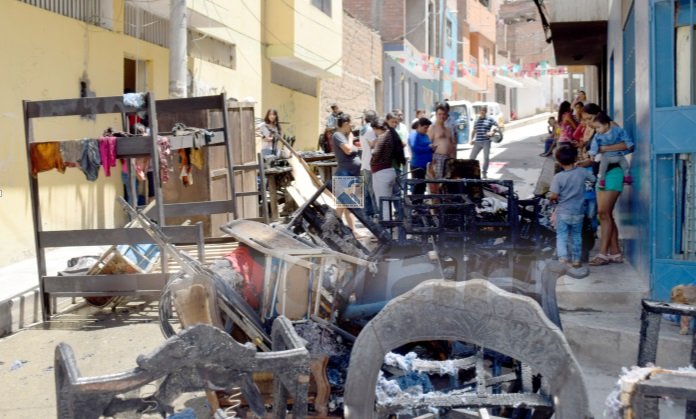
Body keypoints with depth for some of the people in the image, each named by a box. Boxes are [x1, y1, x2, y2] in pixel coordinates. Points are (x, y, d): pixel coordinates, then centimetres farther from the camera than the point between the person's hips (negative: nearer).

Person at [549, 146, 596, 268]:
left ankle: (563, 257, -13)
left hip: (562, 213, -3)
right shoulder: (582, 172, -7)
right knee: (576, 236, 16)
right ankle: (576, 259, 19)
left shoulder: (558, 177, -15)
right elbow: (594, 179, 10)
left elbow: (553, 195, -18)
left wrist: (550, 197, 5)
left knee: (561, 236, 5)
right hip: (578, 213, 3)